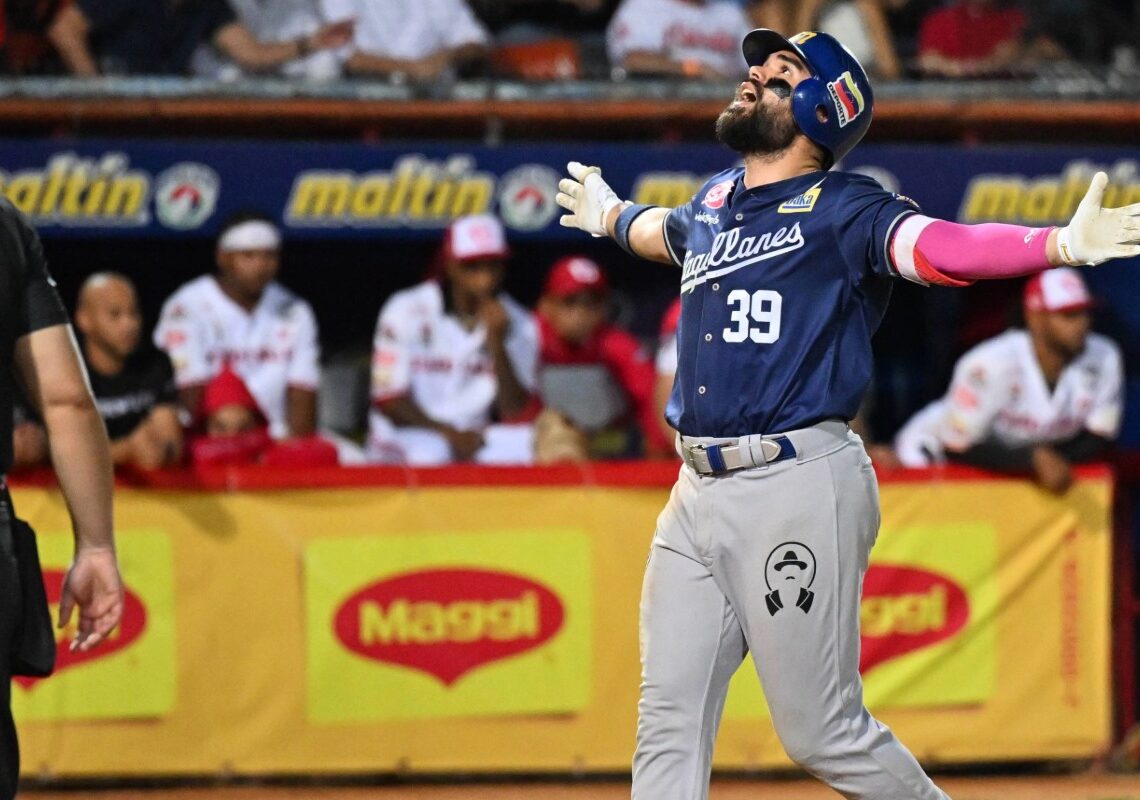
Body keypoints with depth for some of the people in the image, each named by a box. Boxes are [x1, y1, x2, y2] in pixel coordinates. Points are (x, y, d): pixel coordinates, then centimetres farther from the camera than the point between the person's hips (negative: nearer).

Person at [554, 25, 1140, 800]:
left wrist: (1062, 243, -43)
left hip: (798, 491, -7)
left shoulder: (844, 209, -8)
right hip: (698, 494, 7)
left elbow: (942, 247, -26)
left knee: (824, 735, -2)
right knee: (668, 727, 6)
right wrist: (612, 216, 59)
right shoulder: (714, 203, 14)